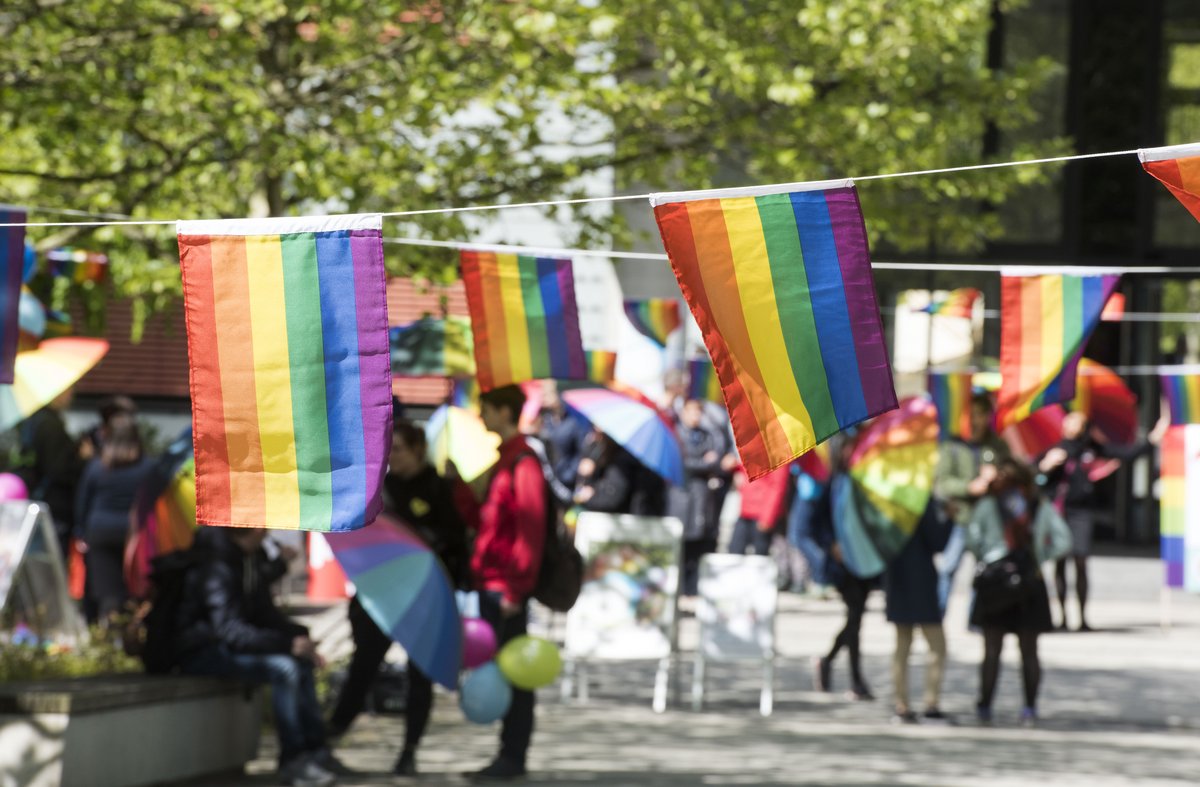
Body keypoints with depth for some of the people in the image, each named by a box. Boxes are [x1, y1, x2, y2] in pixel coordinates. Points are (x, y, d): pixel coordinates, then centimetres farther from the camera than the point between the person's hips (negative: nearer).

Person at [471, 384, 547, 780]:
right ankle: (509, 756, 16)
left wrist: (516, 587, -20)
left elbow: (530, 531, -19)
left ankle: (513, 757, 0)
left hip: (507, 585, -9)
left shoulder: (523, 464, -14)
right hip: (492, 583, 9)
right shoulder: (505, 460, 16)